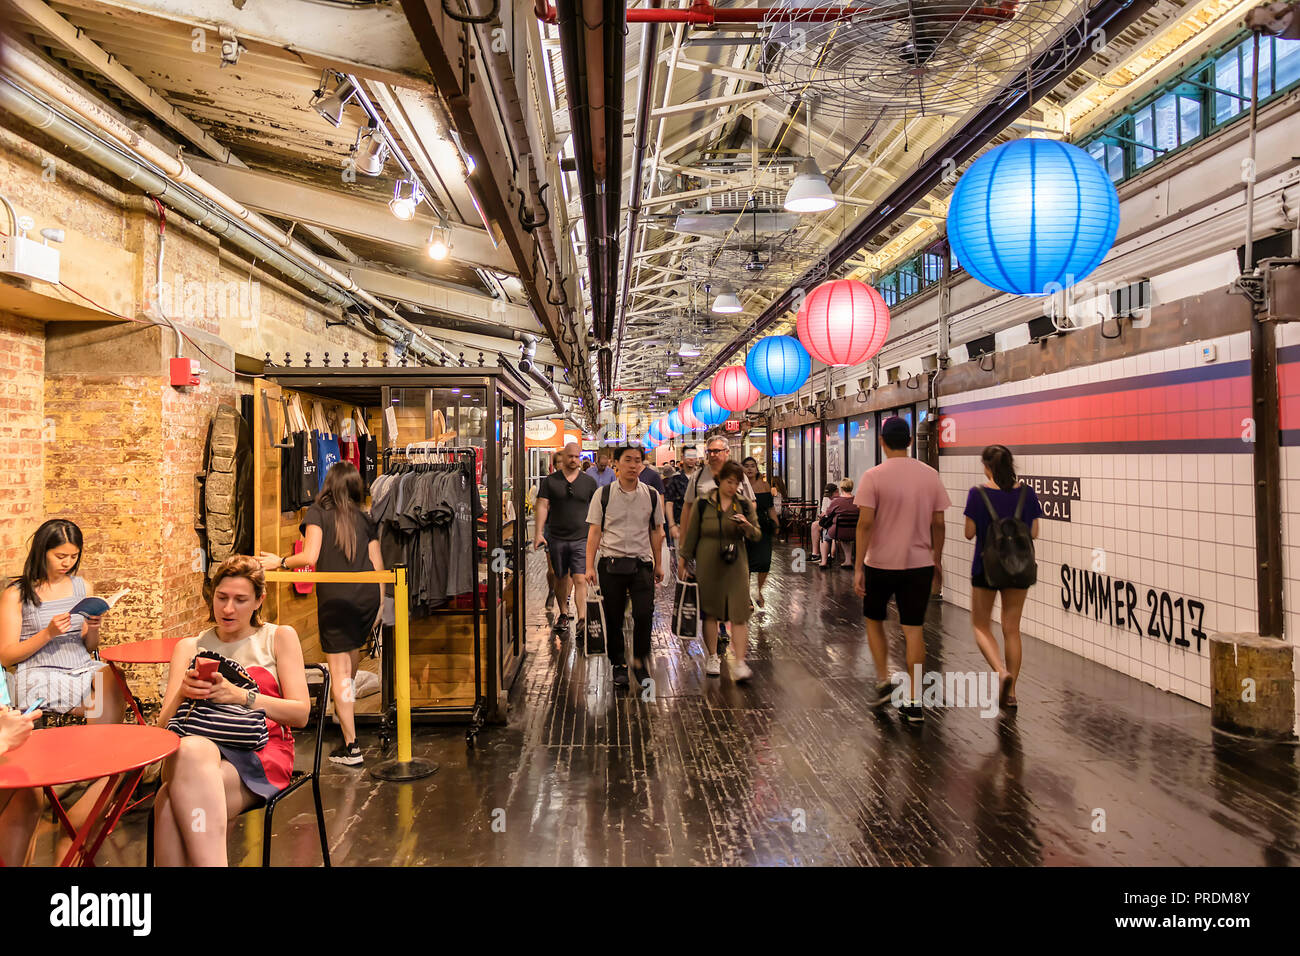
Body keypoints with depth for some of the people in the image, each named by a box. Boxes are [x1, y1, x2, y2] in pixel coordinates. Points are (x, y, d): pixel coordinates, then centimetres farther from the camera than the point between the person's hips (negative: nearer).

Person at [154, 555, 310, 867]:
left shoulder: (279, 637, 14)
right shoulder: (189, 647, 22)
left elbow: (301, 713, 4)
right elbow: (164, 724, 12)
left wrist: (240, 695, -10)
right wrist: (183, 693, -10)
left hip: (262, 753, -2)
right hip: (202, 744, 2)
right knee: (192, 748, -38)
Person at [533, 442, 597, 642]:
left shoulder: (589, 482, 6)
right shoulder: (550, 481, 4)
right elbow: (542, 506, -1)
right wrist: (538, 532, -10)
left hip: (581, 539, -1)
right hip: (557, 539, 1)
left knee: (580, 580, -10)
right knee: (561, 579, 13)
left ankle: (582, 622, -15)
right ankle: (563, 614, 30)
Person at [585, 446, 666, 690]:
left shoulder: (652, 495, 6)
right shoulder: (603, 495, 0)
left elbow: (656, 531, 14)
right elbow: (594, 532, 2)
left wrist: (659, 565, 15)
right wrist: (590, 566, -3)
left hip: (642, 563, 1)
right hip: (611, 563, -1)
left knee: (644, 615, -9)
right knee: (613, 618, 6)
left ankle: (640, 663, 11)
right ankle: (618, 665, 23)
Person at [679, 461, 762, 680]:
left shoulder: (745, 505, 4)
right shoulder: (703, 504, 0)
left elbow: (757, 536, 4)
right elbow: (691, 535, 6)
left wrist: (747, 526, -17)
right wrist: (683, 561, 7)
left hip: (736, 565, 1)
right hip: (707, 564, -1)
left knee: (739, 613, -6)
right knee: (710, 611, 7)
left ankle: (740, 663, -5)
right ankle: (713, 657, 22)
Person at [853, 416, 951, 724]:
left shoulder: (873, 476, -10)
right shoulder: (930, 475, 1)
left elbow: (865, 523, -14)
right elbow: (938, 523, 5)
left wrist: (858, 568, -10)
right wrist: (937, 558, 18)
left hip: (880, 563, -2)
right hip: (919, 563, 3)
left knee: (874, 620, 20)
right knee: (914, 630, 5)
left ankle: (884, 680, 13)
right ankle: (915, 703, 7)